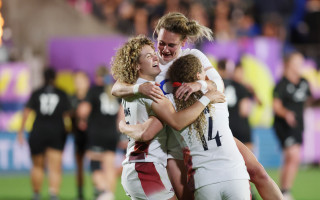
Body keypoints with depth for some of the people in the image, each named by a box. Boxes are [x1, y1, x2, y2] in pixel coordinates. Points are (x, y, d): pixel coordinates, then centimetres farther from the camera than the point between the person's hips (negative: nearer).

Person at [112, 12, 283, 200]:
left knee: (258, 172, -7)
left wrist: (200, 85, -36)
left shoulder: (194, 56, -1)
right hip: (176, 142, -1)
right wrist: (139, 88, -36)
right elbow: (116, 89, -14)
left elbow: (219, 85, -12)